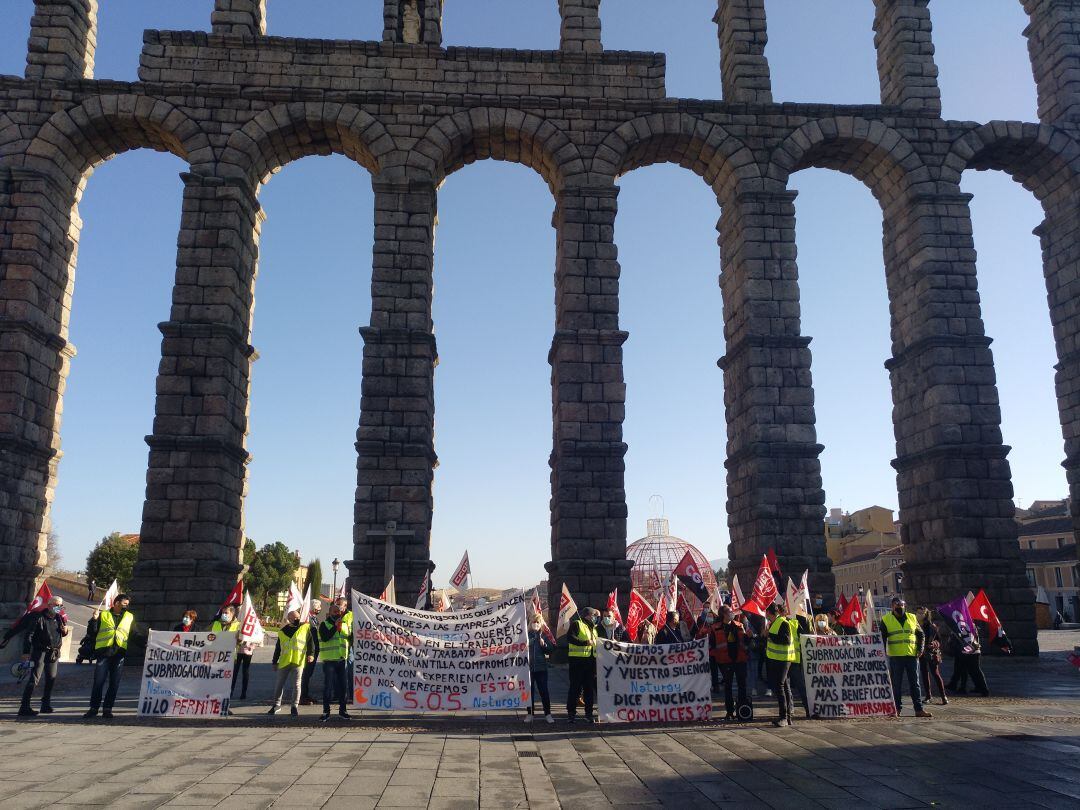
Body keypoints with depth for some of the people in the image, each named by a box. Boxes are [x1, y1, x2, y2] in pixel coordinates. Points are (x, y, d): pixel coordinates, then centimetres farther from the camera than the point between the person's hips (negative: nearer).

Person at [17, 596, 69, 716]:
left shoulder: (60, 618, 11)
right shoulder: (39, 618, -8)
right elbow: (28, 635, -10)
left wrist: (65, 630, 1)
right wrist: (26, 651, -16)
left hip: (54, 653, 6)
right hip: (40, 652, -6)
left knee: (51, 679, 10)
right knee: (34, 679, -11)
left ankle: (46, 705, 22)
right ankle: (24, 708, -8)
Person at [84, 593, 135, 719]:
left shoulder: (130, 617, 16)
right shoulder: (103, 615, 9)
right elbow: (91, 632, 7)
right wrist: (94, 620, -8)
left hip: (119, 653, 2)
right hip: (103, 652, -2)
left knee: (114, 683, 3)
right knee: (98, 682, -2)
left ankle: (107, 709, 10)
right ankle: (94, 708, 9)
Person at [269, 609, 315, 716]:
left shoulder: (305, 628, 2)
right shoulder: (282, 631, 9)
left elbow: (311, 642, 0)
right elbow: (277, 648, 14)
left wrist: (311, 654, -13)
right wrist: (275, 662, 14)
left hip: (298, 661, -3)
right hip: (284, 662, 3)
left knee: (296, 684, 1)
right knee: (279, 684, 10)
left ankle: (295, 706, 12)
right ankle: (276, 704, 25)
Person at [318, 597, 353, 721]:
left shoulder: (345, 624, 13)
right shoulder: (324, 624, -1)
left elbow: (351, 638, 19)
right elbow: (324, 637, -18)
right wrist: (335, 626, -21)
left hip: (342, 660, 4)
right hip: (329, 660, -4)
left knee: (344, 685, 5)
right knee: (328, 686, -2)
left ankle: (343, 710, 16)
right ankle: (326, 711, 7)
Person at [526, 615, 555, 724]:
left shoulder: (544, 636, 5)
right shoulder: (526, 635, 0)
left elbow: (550, 649, 4)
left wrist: (544, 645, -12)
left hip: (541, 667, 1)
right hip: (528, 667, 0)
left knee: (544, 691, 2)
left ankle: (548, 714, 10)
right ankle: (529, 714, 18)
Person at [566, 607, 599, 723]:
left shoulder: (593, 627, 22)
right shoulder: (576, 624, -2)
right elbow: (570, 638, -17)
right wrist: (585, 642, -22)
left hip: (591, 660, 7)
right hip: (578, 660, -7)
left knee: (589, 687, 7)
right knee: (576, 687, -3)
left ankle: (589, 713, 14)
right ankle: (571, 712, 6)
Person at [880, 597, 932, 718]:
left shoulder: (912, 618, 10)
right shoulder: (886, 619, 2)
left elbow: (921, 634, 16)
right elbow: (882, 638, 4)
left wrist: (920, 648, 3)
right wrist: (883, 653, -6)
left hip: (912, 655, 2)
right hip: (895, 657, -2)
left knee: (915, 683, 6)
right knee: (896, 684, 3)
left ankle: (919, 709, 10)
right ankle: (896, 709, 10)